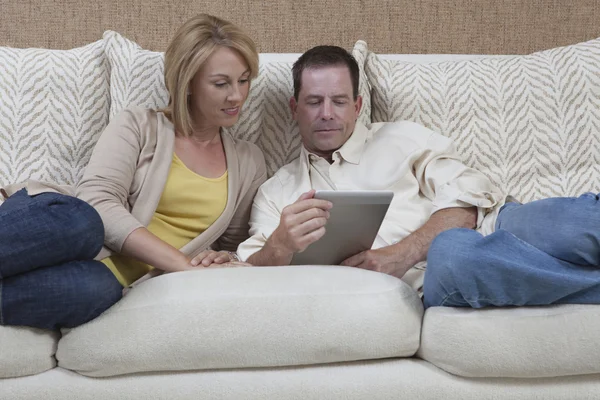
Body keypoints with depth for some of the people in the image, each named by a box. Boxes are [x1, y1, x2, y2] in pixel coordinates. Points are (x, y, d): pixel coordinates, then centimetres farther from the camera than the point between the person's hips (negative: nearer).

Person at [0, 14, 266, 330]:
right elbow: (97, 203, -9)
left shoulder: (249, 163, 17)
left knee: (97, 289, -39)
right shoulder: (138, 126, 6)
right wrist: (185, 264, -20)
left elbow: (235, 246, 24)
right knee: (78, 221, -41)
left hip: (110, 282, 2)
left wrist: (224, 260, -3)